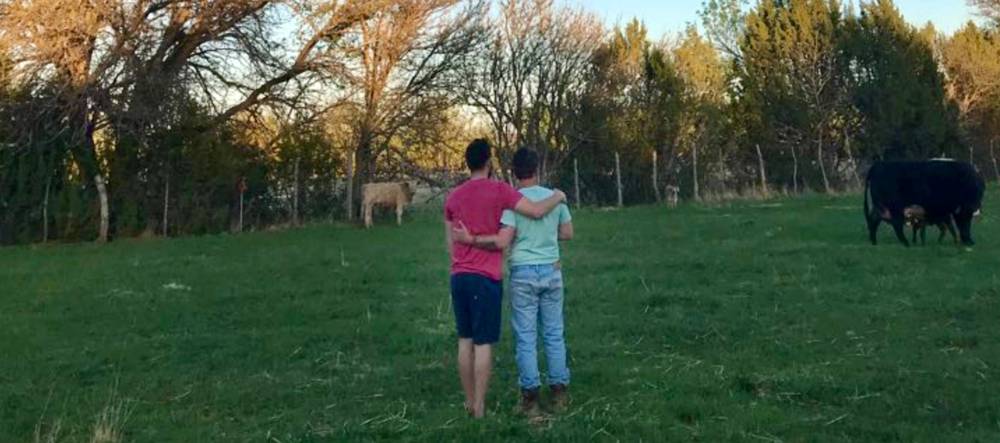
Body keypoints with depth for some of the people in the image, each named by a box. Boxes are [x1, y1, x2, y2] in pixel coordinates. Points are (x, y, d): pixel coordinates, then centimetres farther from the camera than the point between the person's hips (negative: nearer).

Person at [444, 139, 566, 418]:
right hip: (485, 278, -6)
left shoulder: (453, 197, 10)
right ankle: (480, 406, 2)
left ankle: (469, 402, 19)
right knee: (483, 343, 0)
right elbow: (537, 211, -14)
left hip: (458, 276, 6)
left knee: (465, 340, 13)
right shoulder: (499, 190, -8)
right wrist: (558, 196, 5)